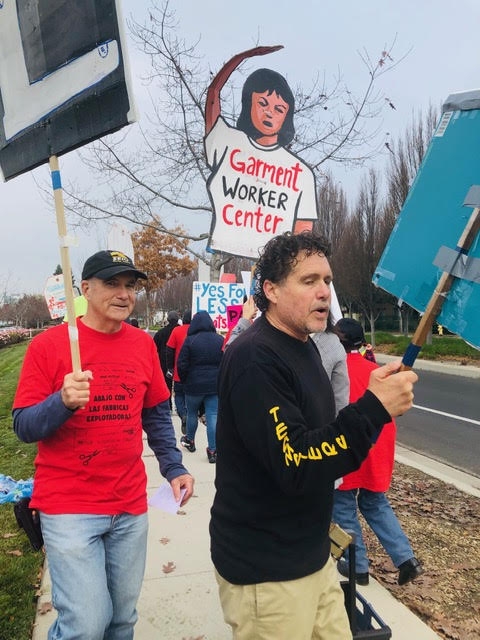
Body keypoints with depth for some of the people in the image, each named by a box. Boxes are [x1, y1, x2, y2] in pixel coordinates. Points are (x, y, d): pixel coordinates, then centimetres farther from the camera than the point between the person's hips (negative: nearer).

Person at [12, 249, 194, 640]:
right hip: (68, 506, -4)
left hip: (131, 505, 4)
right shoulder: (49, 344, -10)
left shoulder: (144, 344, 2)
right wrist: (63, 402, -28)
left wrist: (174, 467, 3)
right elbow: (23, 427, -9)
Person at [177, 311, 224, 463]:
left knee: (192, 413, 18)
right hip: (215, 385, 2)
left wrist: (184, 380, 7)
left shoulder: (190, 340, -10)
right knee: (213, 416, 2)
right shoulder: (220, 340, 1)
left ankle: (190, 441, 37)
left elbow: (182, 364, -9)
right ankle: (213, 450, 1)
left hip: (194, 385, -2)